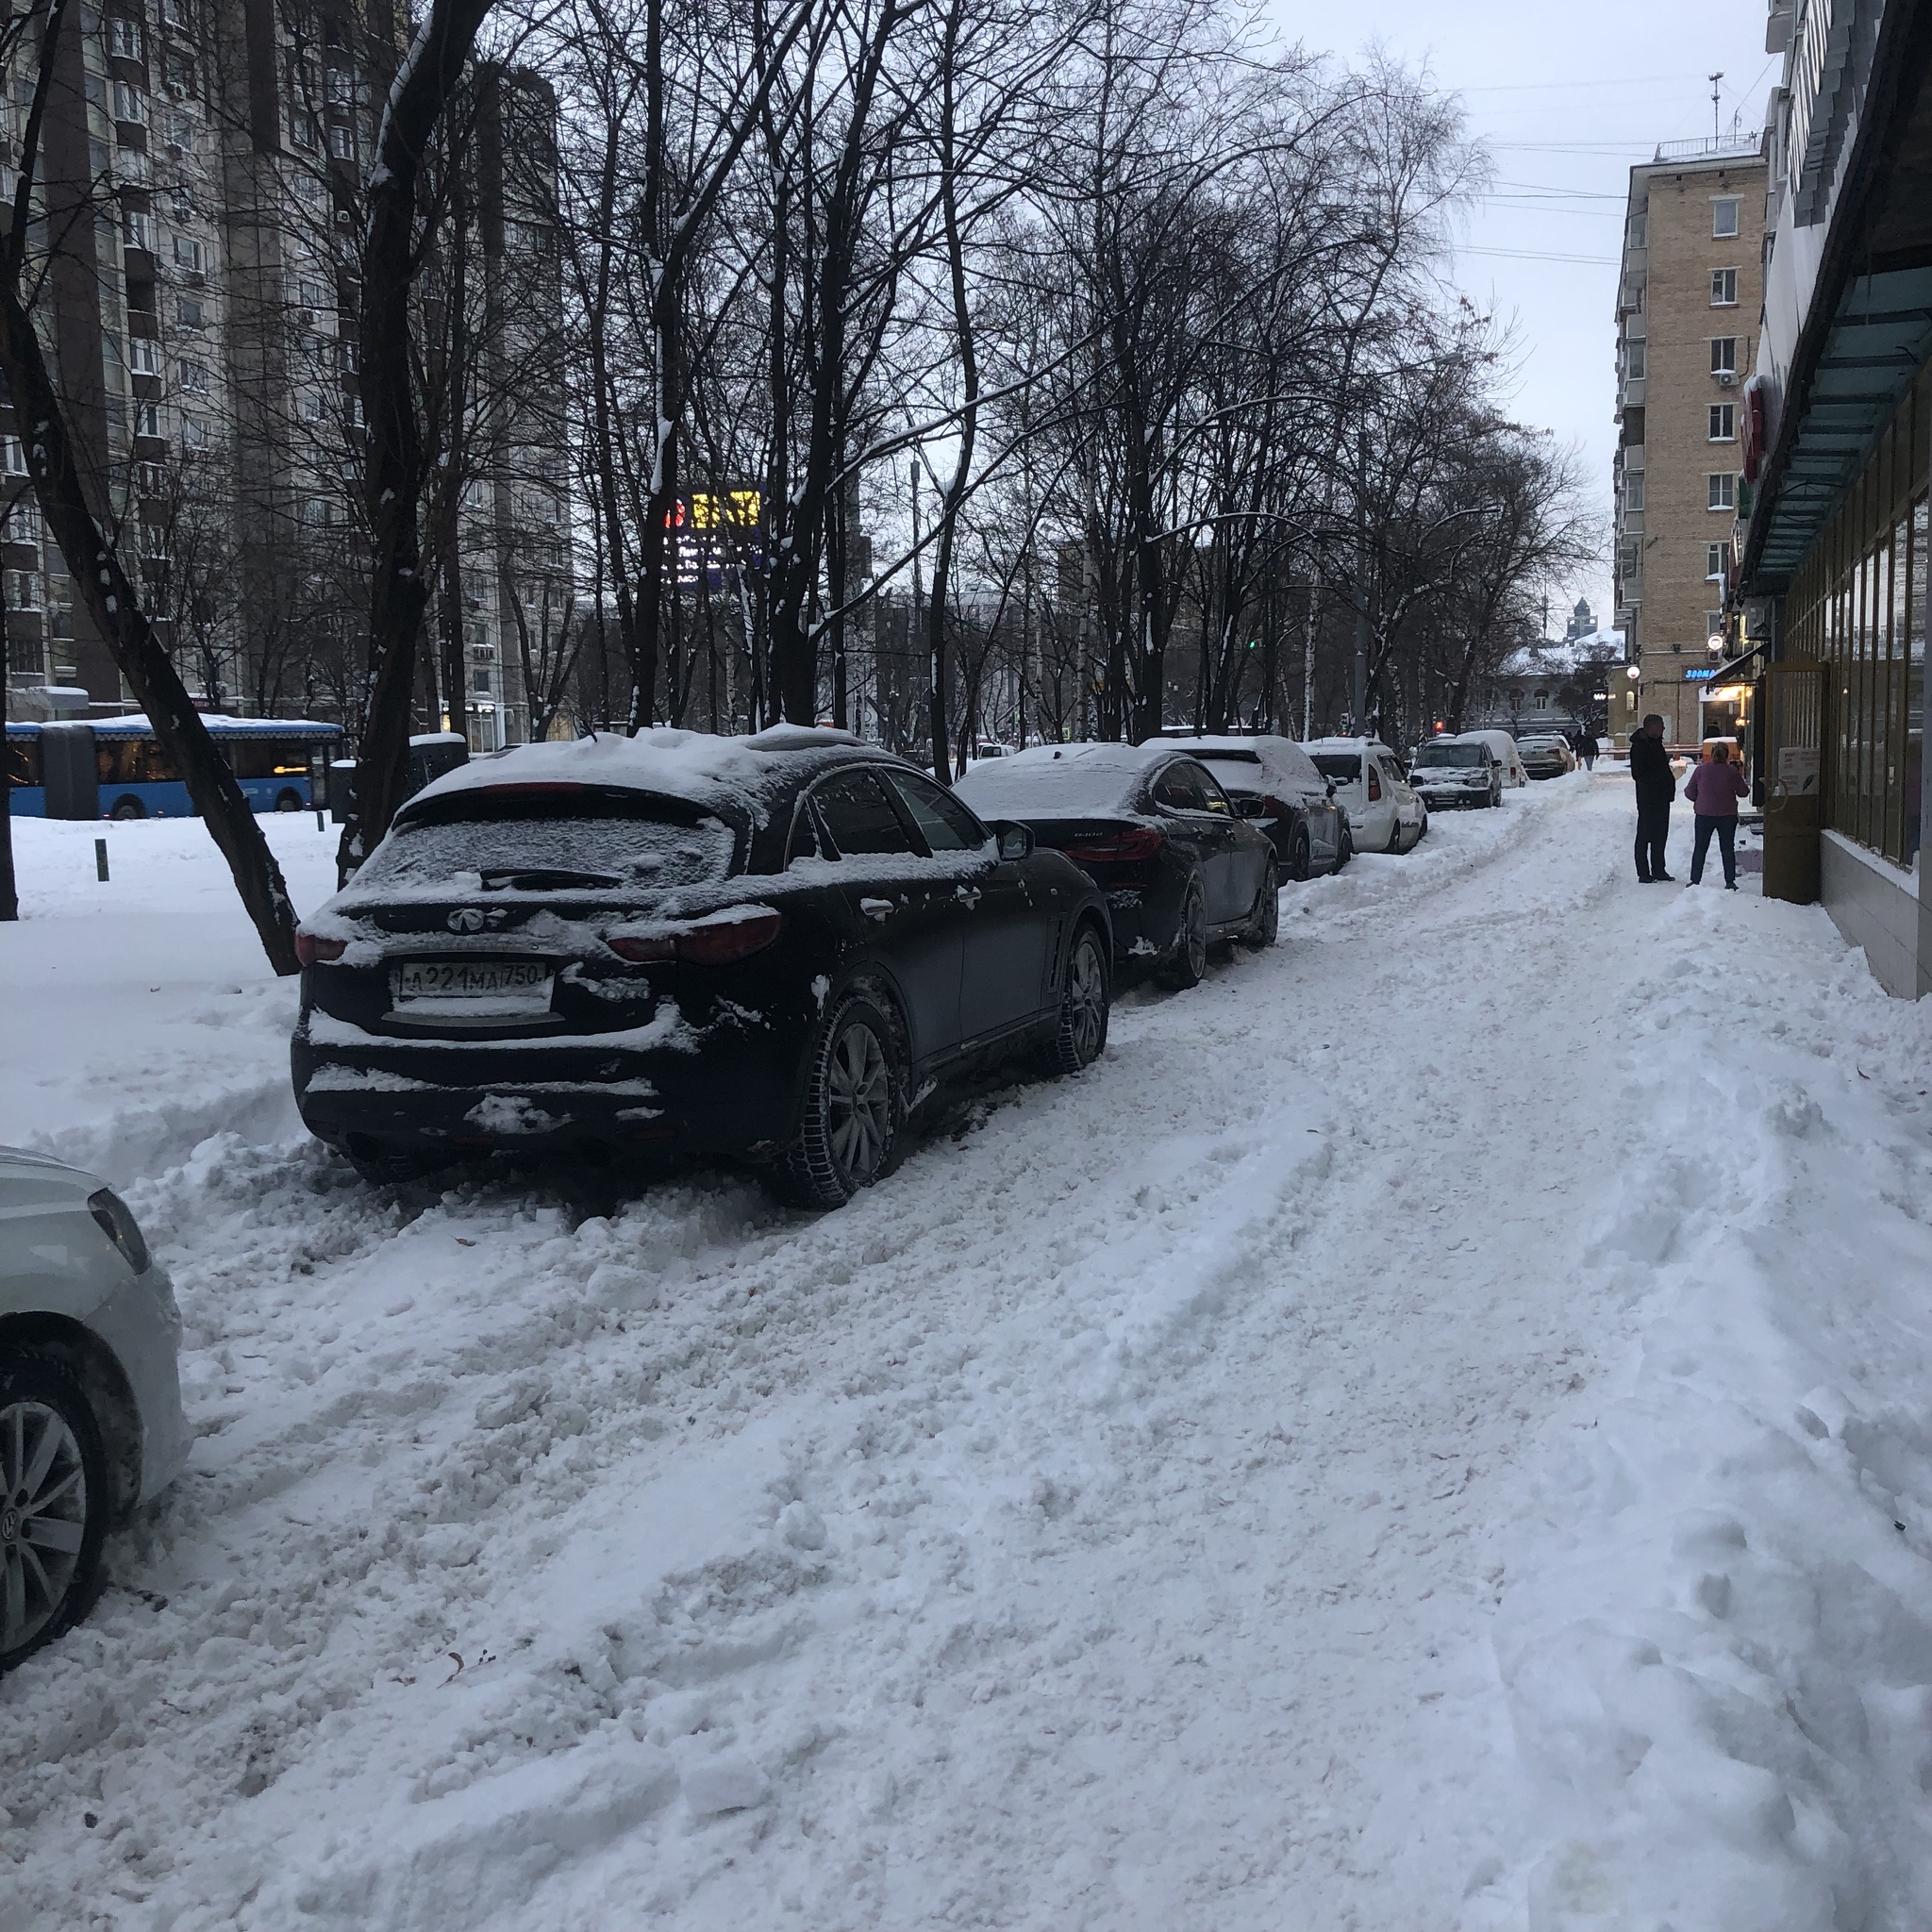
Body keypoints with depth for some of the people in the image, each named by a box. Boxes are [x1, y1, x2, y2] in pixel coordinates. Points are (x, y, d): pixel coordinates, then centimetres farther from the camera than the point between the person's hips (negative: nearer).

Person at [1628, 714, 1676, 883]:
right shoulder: (1640, 746, -14)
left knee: (1660, 835, 14)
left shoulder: (1656, 744, 15)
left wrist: (1670, 784, 3)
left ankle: (1658, 870, 22)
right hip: (1648, 799, -9)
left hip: (1661, 798, 9)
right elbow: (1638, 774, -20)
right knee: (1645, 835, -3)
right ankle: (1643, 873, 1)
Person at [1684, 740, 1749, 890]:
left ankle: (1695, 880, 6)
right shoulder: (1732, 772, -5)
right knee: (1727, 848, 9)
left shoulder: (1701, 770, -5)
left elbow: (1689, 792, -1)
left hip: (1704, 814, 0)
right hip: (1727, 815, 0)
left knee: (1700, 848, 9)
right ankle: (1730, 882, 7)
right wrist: (1741, 778, 20)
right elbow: (1743, 792, 3)